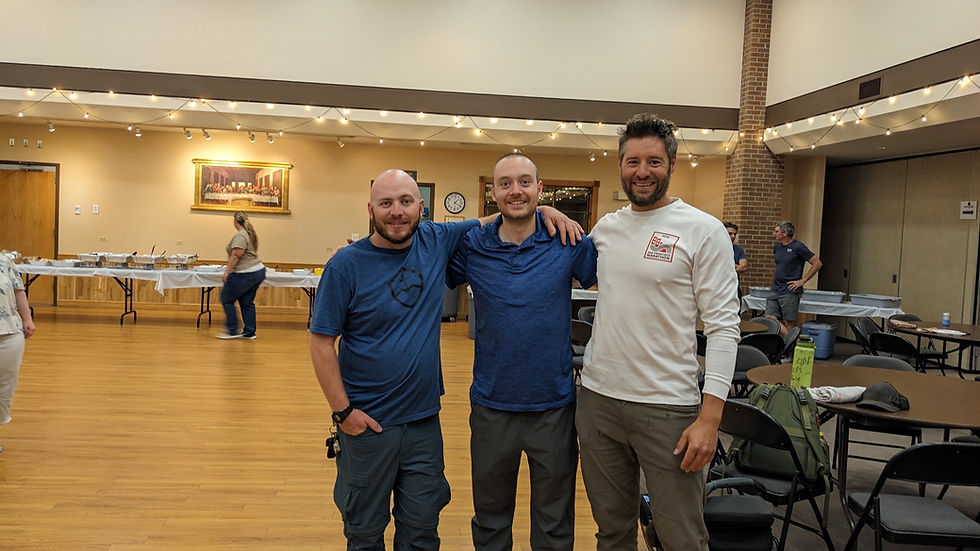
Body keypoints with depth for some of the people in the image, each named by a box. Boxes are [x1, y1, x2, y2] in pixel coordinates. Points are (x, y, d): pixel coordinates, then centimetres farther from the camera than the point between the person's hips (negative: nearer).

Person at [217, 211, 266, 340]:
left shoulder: (240, 235, -14)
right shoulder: (250, 234, 15)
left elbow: (236, 254, -23)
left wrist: (227, 271, -21)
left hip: (245, 275, -9)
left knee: (226, 299, 3)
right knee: (247, 302, 13)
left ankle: (232, 331, 5)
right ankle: (249, 332, 14)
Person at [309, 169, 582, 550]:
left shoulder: (436, 242, -2)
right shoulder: (346, 265, -12)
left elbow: (490, 222, 12)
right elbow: (321, 342, -9)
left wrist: (543, 210, -4)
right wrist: (343, 410, -12)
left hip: (425, 420, 3)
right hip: (367, 423, -3)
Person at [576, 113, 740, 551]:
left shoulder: (703, 230, -7)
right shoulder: (606, 227, 8)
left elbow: (723, 326, -10)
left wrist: (710, 416, -17)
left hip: (668, 409, -4)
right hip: (598, 400, 5)